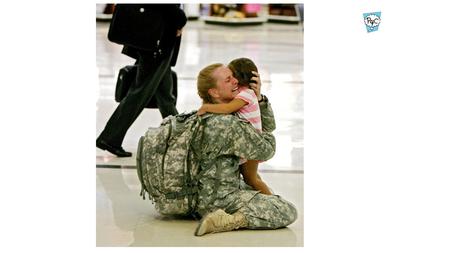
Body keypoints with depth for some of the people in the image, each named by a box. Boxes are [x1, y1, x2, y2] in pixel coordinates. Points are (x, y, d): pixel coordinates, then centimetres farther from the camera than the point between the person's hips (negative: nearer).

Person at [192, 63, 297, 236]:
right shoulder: (230, 124, -22)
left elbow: (269, 126, 14)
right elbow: (265, 151, -11)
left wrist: (258, 97, -2)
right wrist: (268, 137, 11)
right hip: (219, 199, -10)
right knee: (288, 212, -12)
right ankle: (225, 221, -17)